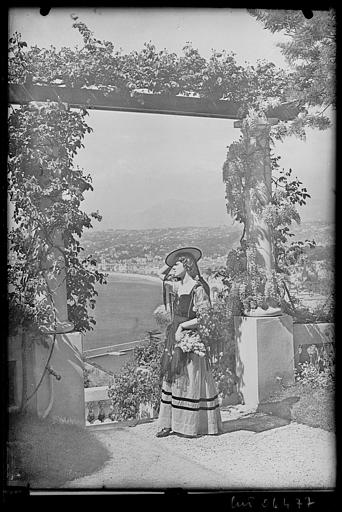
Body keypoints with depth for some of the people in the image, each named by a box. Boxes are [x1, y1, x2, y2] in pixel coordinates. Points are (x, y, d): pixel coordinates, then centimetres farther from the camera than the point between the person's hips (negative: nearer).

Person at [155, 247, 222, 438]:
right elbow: (161, 274, 29)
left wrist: (182, 326, -15)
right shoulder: (176, 285, 10)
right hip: (175, 336, 8)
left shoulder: (198, 289, -12)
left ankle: (194, 425, 7)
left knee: (192, 379, -2)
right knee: (172, 378, 8)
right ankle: (170, 423, 15)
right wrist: (169, 267, 12)